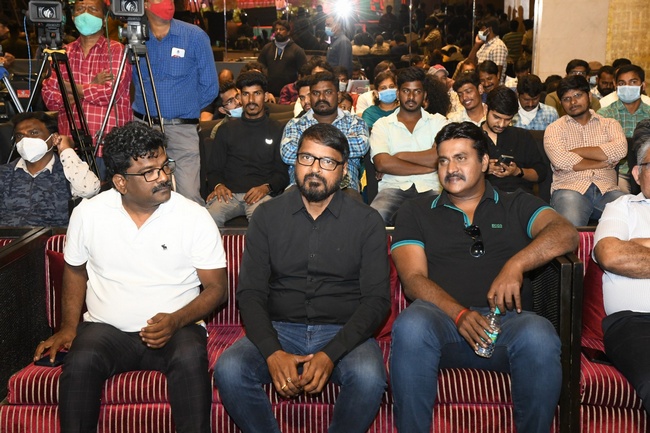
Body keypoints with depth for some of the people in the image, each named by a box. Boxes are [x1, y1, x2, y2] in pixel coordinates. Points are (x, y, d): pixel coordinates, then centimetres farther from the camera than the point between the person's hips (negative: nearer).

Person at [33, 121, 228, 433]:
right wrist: (68, 327, 8)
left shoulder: (194, 217, -5)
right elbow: (76, 269, 18)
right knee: (80, 362, -30)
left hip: (176, 328, -1)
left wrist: (176, 321, -18)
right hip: (106, 328, 1)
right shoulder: (88, 213, 1)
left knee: (190, 358, -34)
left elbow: (216, 287, -2)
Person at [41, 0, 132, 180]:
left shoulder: (117, 50, 0)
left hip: (108, 144, -4)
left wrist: (72, 88, -2)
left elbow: (112, 92, -11)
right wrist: (91, 88, -7)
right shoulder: (64, 53, 14)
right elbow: (49, 96, 5)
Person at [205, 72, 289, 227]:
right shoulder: (227, 130, 23)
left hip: (261, 194, -1)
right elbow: (214, 168, 21)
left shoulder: (277, 130, 16)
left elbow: (283, 173, 10)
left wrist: (266, 187, -10)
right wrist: (218, 185, -2)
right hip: (229, 193, 2)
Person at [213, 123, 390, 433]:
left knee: (369, 377, -33)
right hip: (278, 329, 1)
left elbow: (376, 299, -3)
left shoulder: (367, 221, 3)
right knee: (228, 369, -28)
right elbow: (250, 293, 2)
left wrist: (331, 354, -19)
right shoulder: (268, 216, 7)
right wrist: (272, 352, -17)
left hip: (344, 333, -1)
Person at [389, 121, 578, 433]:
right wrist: (459, 314, -13)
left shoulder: (516, 206, 22)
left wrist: (516, 265, -16)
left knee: (539, 336, -34)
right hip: (442, 318, 0)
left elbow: (566, 234, 3)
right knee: (411, 326, -36)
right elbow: (414, 279, 6)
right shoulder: (415, 213, 20)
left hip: (506, 321, 1)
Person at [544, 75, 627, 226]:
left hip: (607, 189, 3)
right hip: (570, 188, -2)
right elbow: (560, 161, -6)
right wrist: (604, 162, 1)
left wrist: (575, 151, -2)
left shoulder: (609, 124, 20)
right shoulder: (555, 128, 14)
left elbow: (620, 150, -2)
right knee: (571, 229, -34)